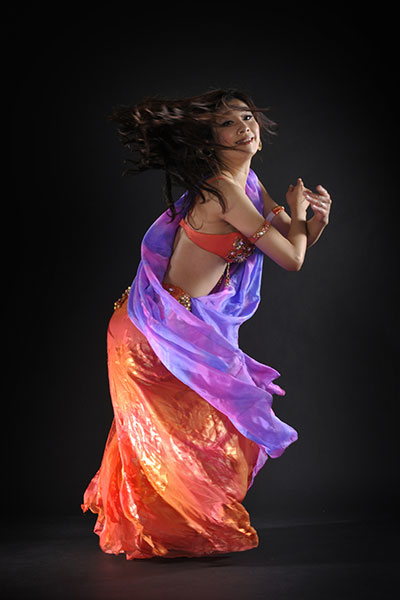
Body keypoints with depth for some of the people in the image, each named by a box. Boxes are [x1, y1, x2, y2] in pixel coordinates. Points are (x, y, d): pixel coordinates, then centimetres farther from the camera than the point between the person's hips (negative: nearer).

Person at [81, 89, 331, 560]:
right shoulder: (225, 188, -22)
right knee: (179, 432, 7)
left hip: (190, 323, 9)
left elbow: (297, 244, 14)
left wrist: (316, 220, -6)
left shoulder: (247, 183, 7)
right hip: (159, 329, -9)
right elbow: (291, 259, -18)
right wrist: (296, 211, -1)